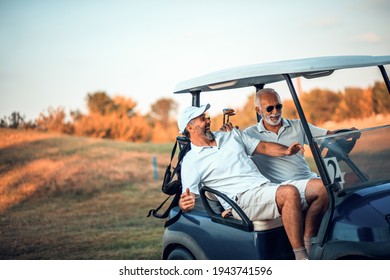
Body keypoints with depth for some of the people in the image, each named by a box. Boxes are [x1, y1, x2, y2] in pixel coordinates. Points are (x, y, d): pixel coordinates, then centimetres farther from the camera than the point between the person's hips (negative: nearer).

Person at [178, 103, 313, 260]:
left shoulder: (231, 135, 22)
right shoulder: (191, 161, 4)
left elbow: (263, 147, 23)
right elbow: (188, 196, -3)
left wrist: (286, 151, 5)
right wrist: (184, 204, -27)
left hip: (267, 188, 7)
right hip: (242, 199, -7)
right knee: (290, 193, -34)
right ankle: (301, 257, -32)